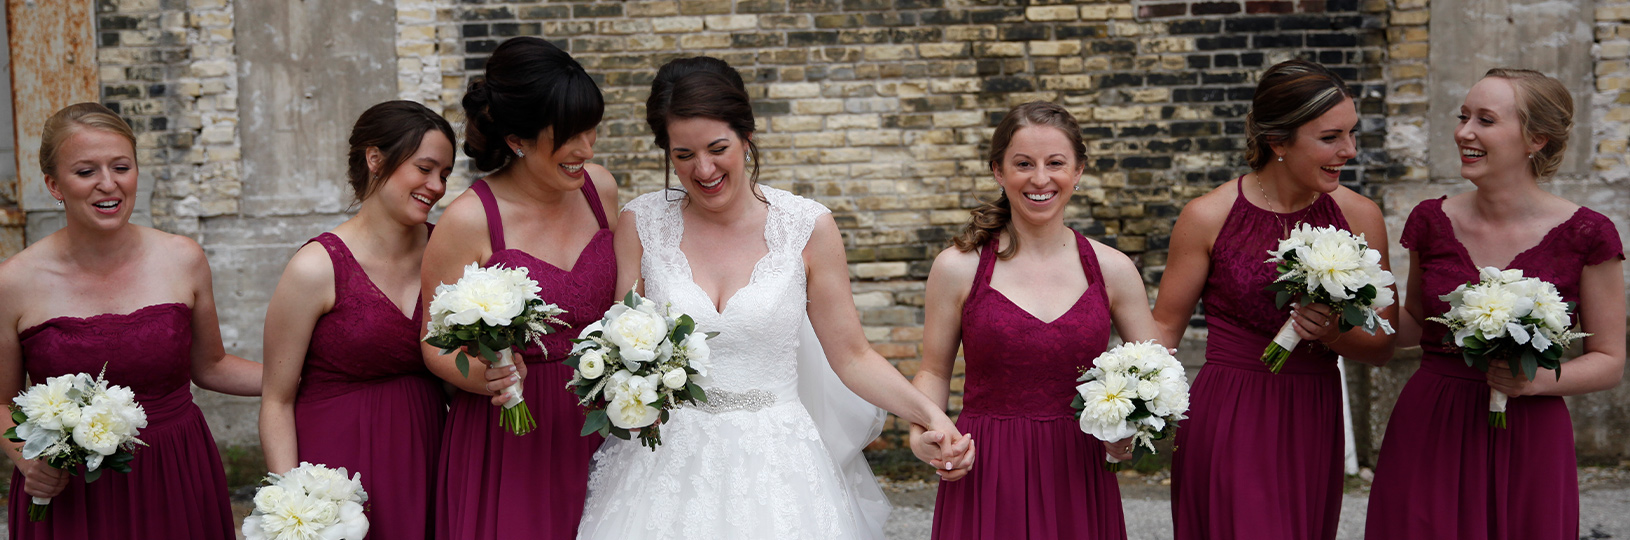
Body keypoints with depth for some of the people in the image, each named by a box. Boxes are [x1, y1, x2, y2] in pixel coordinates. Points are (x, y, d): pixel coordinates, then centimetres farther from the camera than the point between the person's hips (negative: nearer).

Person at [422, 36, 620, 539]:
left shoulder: (599, 187, 0)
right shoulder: (469, 222, -15)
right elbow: (436, 345, -6)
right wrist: (488, 378, -25)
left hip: (594, 431, 4)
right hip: (506, 445, -4)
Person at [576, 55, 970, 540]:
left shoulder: (807, 227, -5)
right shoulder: (641, 224, -2)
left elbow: (851, 356, 1)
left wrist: (930, 415, -12)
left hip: (774, 462, -1)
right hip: (667, 464, 1)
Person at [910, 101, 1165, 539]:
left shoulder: (1112, 269, 2)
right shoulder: (958, 268, -3)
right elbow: (934, 372, 7)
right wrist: (924, 434, -12)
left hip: (1078, 479, 2)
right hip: (986, 482, -2)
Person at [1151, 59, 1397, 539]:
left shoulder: (1360, 217, 1)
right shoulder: (1209, 217, -7)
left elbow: (1382, 345, 6)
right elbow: (1165, 326, 0)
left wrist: (1332, 334, -15)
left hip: (1313, 428, 4)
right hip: (1226, 426, -3)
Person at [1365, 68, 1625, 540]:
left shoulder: (1585, 234, -7)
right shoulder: (1432, 221, 2)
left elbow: (1609, 361, -1)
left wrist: (1540, 381, -18)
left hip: (1527, 443, -2)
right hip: (1428, 434, 2)